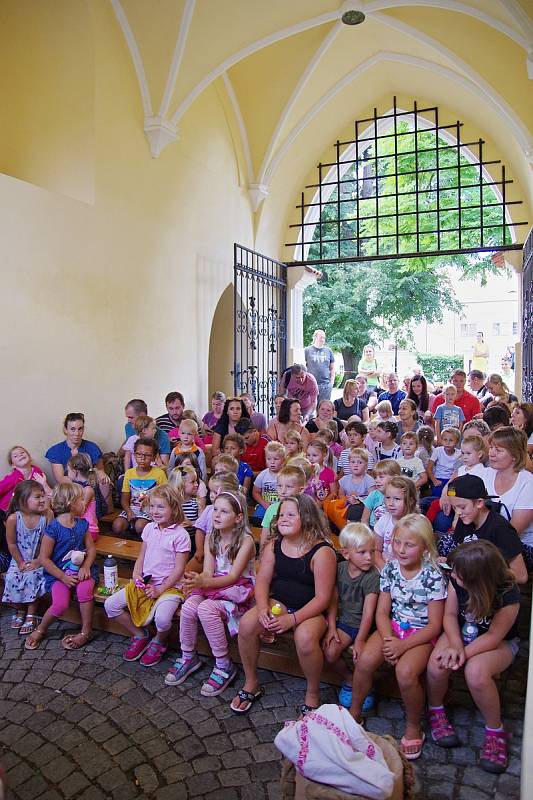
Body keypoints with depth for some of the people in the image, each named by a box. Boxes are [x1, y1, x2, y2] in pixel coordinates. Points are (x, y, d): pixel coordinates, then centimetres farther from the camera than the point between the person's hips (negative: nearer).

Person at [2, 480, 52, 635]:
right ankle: (19, 610, 8)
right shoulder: (13, 518, -16)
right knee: (12, 578, -19)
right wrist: (20, 563, -7)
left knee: (32, 577, -25)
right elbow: (12, 544, -6)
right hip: (19, 560, 2)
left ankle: (31, 615, -8)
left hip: (39, 560, -1)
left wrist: (39, 561, -14)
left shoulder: (47, 515, -17)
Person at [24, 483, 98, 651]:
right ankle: (40, 630, 9)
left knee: (84, 589, -28)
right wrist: (63, 577, -15)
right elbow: (44, 559, -10)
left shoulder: (82, 524, 5)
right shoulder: (53, 528, -11)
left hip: (80, 569, 3)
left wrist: (86, 566, -11)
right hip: (58, 573, -3)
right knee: (60, 605, -24)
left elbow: (91, 549, 8)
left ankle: (86, 631, -10)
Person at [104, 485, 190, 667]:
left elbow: (179, 569, -11)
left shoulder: (181, 535, -11)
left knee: (162, 618, -32)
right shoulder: (149, 528, 7)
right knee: (110, 604, -8)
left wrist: (160, 589, -15)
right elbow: (141, 557, 14)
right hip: (145, 583, 6)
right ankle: (140, 634, 13)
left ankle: (159, 641, 6)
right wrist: (136, 575, -4)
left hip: (169, 586, -6)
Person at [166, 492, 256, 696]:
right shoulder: (210, 538, 4)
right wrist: (197, 580, -28)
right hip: (214, 587, 5)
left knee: (206, 609, -31)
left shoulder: (246, 540, -14)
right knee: (188, 608, -24)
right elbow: (208, 572, -3)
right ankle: (188, 658, 2)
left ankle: (224, 666, -12)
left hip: (239, 590, -5)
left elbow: (233, 576, -20)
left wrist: (203, 583, -35)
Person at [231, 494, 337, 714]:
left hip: (310, 611, -5)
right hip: (279, 603, 5)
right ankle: (251, 684, 4)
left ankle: (312, 694, -4)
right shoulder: (274, 545, 0)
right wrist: (263, 608, -19)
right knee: (247, 624, -21)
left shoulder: (322, 551, -17)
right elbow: (262, 580, 1)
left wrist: (293, 619, -26)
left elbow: (322, 597, -17)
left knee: (305, 637, -35)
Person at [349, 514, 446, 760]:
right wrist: (388, 639, -17)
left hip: (421, 634, -4)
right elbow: (382, 612, 2)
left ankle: (413, 727, 0)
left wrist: (402, 646, -20)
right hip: (393, 628, 4)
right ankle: (354, 712, 6)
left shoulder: (433, 577, -15)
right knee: (364, 660, -21)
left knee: (405, 672, -30)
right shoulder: (390, 569, -3)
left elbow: (434, 626, -12)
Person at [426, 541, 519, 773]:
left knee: (476, 672, -35)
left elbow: (493, 637, -21)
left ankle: (495, 731, -7)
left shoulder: (508, 595, -29)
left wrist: (462, 653, -27)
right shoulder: (456, 581, -20)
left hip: (499, 643, -3)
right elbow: (450, 615, -8)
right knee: (437, 664, -27)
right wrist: (456, 645, -25)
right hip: (460, 634, 3)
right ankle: (436, 712, 5)